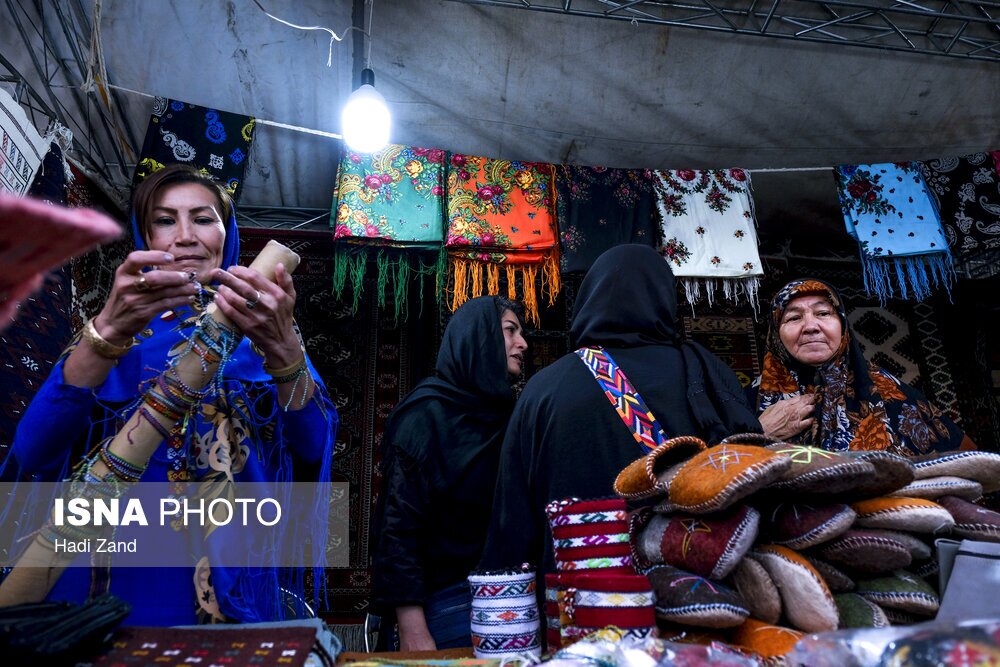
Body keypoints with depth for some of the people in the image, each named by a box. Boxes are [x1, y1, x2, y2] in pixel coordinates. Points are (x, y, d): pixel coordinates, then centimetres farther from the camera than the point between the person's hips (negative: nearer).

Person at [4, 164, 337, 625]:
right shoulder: (113, 329, 3)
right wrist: (108, 332, -26)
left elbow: (312, 447, -13)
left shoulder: (258, 327, 1)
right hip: (123, 583, 1)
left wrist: (282, 347, -30)